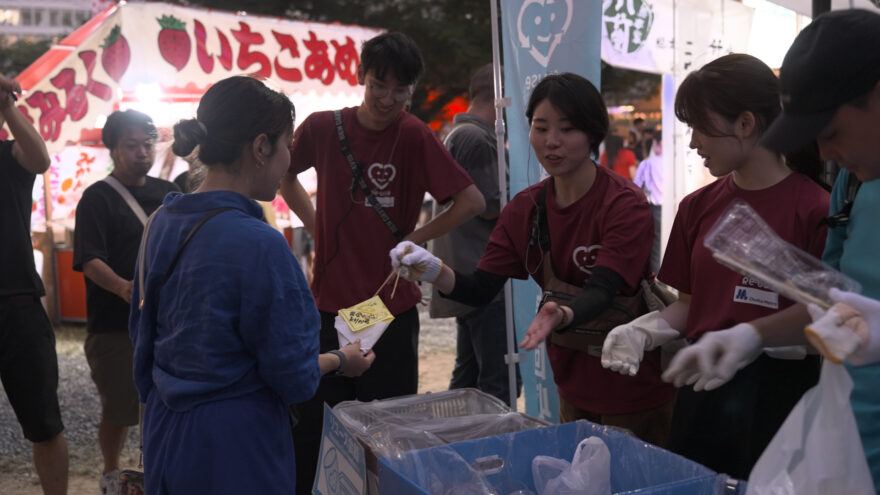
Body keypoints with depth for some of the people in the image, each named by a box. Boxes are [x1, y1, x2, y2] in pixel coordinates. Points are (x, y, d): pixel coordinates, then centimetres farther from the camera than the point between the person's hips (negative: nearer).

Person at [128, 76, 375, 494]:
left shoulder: (162, 223, -2)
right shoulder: (259, 244, -25)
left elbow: (143, 331, 11)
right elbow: (293, 379, -18)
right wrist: (341, 360, 0)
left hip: (164, 437, 8)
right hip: (234, 449, -8)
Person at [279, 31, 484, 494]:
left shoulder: (415, 135, -9)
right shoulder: (322, 127, -1)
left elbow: (472, 201, -10)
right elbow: (285, 174, 18)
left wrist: (413, 239, -9)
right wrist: (316, 225, 7)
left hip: (391, 307, -2)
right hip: (328, 303, 2)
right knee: (314, 427, 10)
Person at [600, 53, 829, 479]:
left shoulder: (814, 209, -11)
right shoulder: (698, 207, 5)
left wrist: (747, 340, -24)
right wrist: (641, 330, -7)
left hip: (778, 397, -5)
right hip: (701, 391, 5)